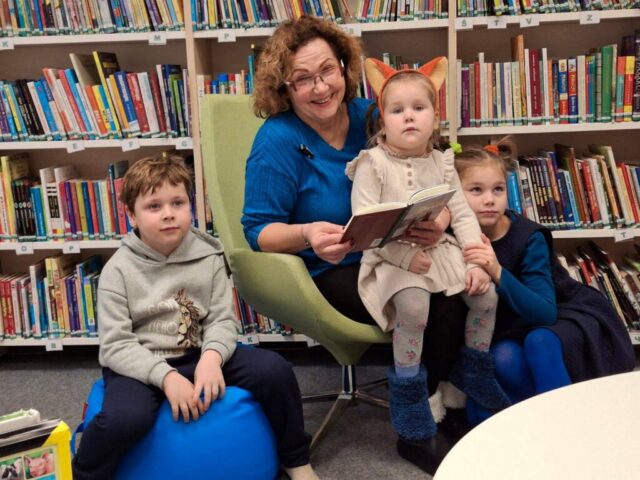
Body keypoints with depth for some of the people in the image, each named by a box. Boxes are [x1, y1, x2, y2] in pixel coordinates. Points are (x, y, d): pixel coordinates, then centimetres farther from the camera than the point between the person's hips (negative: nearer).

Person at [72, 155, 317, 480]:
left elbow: (223, 320, -3)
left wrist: (212, 356, -25)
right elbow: (115, 346, -14)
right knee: (125, 418, -35)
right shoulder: (118, 270, -10)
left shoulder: (208, 257, -2)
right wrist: (166, 376, -27)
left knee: (273, 370, -13)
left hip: (196, 355, 3)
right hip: (140, 364, -3)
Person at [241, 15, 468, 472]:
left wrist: (438, 220, -20)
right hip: (327, 273, -4)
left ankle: (436, 401, 3)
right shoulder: (278, 141, -12)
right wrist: (307, 235, -32)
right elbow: (258, 230, -11)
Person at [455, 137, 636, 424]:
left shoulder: (528, 238, -24)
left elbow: (545, 313, -34)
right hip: (519, 328, 3)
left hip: (568, 317, -3)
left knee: (540, 341, -34)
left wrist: (498, 273, -47)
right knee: (504, 359, -29)